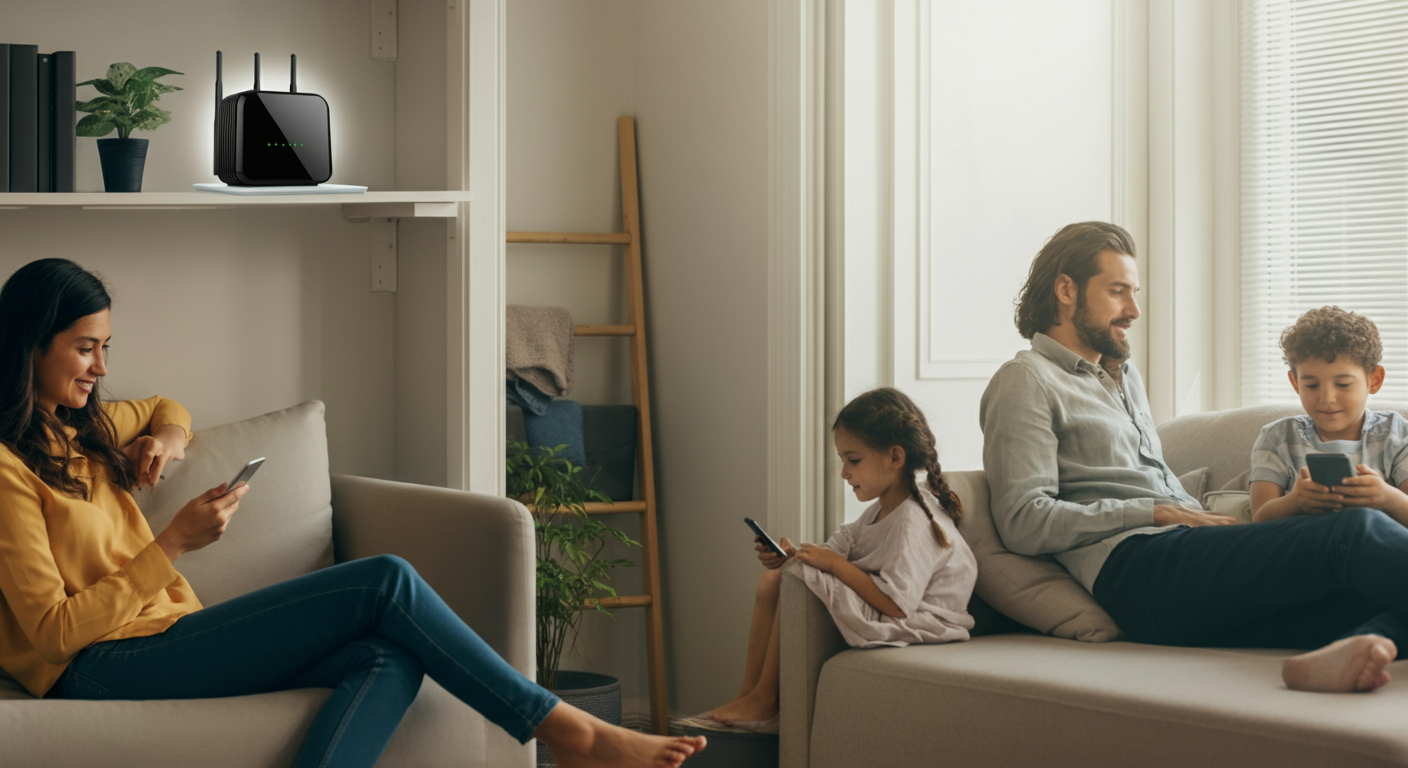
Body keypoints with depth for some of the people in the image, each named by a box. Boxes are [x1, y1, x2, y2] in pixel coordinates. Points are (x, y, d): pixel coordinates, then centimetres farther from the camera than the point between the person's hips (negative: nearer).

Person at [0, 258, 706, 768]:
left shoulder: (83, 426, 21)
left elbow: (167, 409, 43)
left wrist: (166, 439, 19)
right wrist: (173, 544, -14)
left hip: (170, 638, 9)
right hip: (105, 669, -9)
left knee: (390, 658, -21)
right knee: (386, 583, -18)